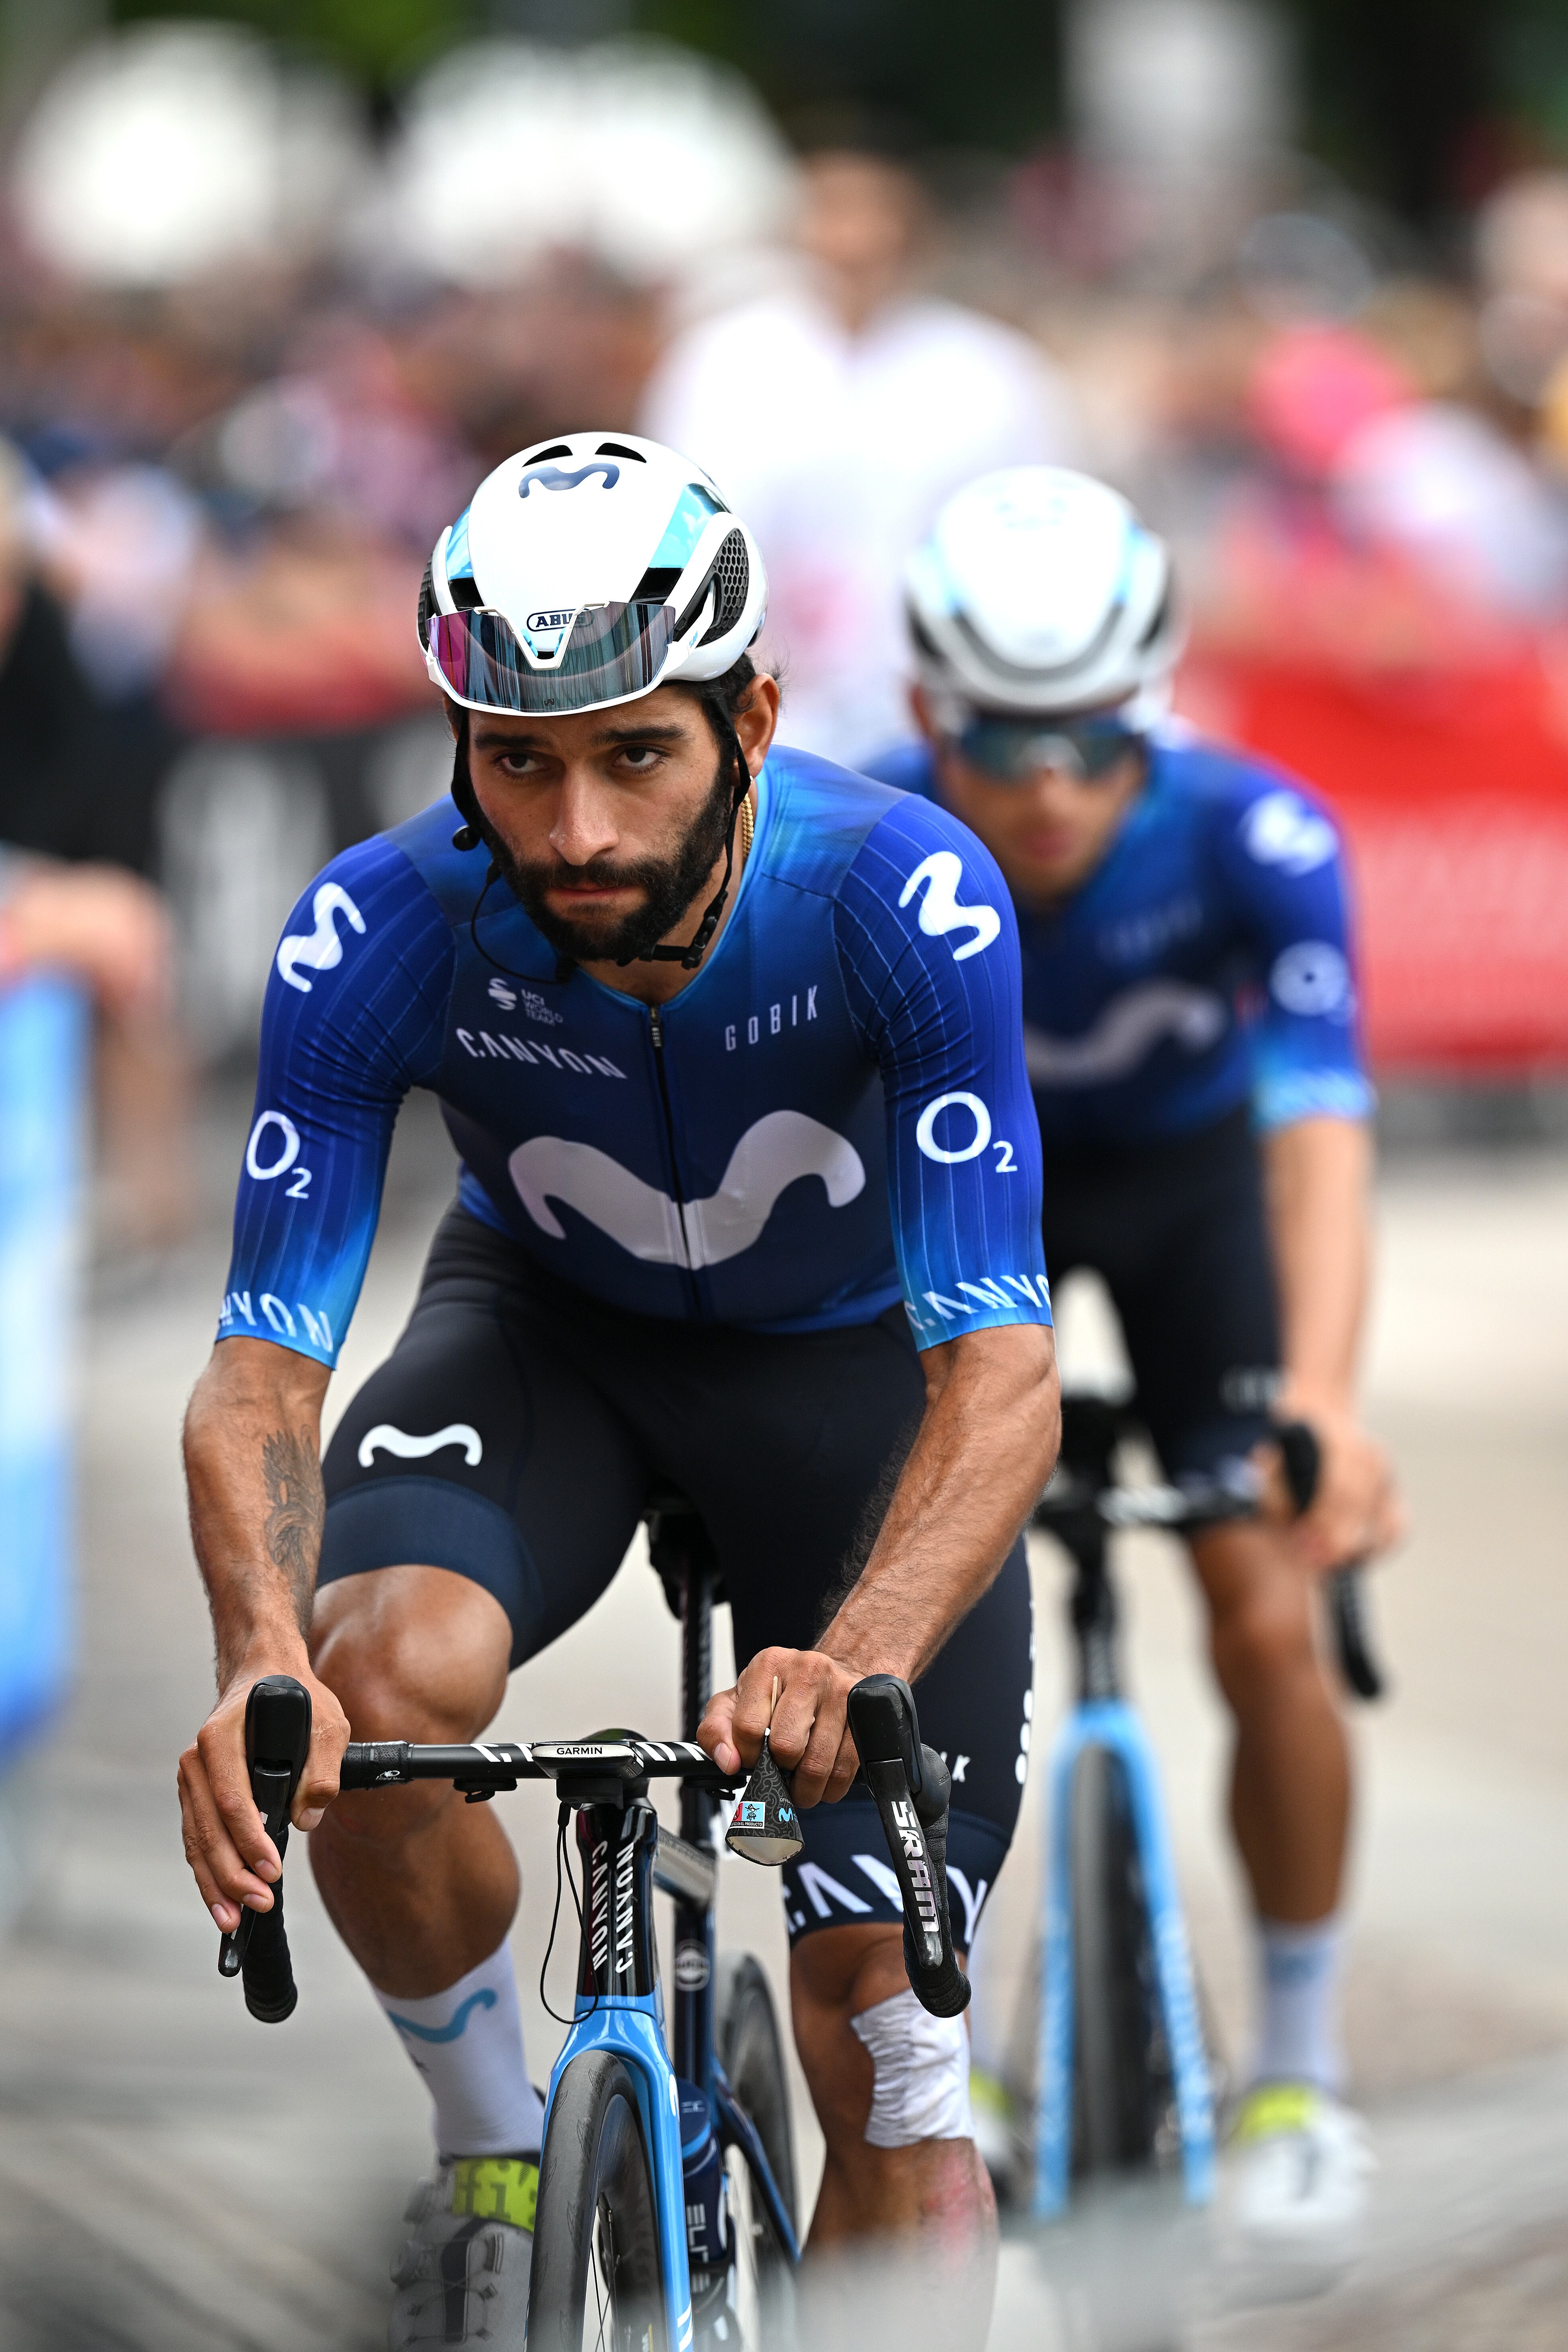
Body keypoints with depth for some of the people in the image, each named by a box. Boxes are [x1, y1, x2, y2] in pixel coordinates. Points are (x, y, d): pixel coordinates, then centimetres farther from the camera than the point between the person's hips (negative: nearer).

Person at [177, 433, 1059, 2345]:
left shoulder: (906, 901, -34)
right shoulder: (378, 936, -29)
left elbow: (1001, 1368, -39)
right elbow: (260, 1373, -30)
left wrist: (859, 1660, -58)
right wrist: (264, 1660, -51)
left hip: (855, 1352, -1)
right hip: (549, 1324, 1)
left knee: (897, 2105, -8)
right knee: (381, 1680, -33)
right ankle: (492, 2152, -7)